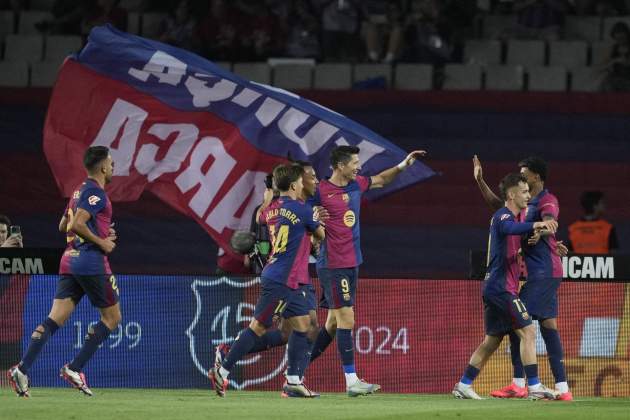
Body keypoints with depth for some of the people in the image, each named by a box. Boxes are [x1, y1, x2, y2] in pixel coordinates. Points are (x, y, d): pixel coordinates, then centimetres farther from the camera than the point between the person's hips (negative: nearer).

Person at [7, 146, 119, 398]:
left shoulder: (80, 191, 19)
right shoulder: (96, 193, -10)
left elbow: (63, 226, 27)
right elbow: (77, 224, -21)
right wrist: (101, 242, -10)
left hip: (69, 261, 8)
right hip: (92, 262, -8)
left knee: (55, 319, -1)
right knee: (112, 318, 5)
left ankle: (22, 369, -17)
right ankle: (74, 369, -1)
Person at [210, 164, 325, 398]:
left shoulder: (271, 209, 9)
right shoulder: (302, 210, -13)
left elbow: (260, 217, 33)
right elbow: (320, 235, 3)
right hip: (281, 280, -9)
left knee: (302, 324, 10)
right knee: (258, 327, -5)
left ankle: (293, 381, 9)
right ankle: (222, 371, -2)